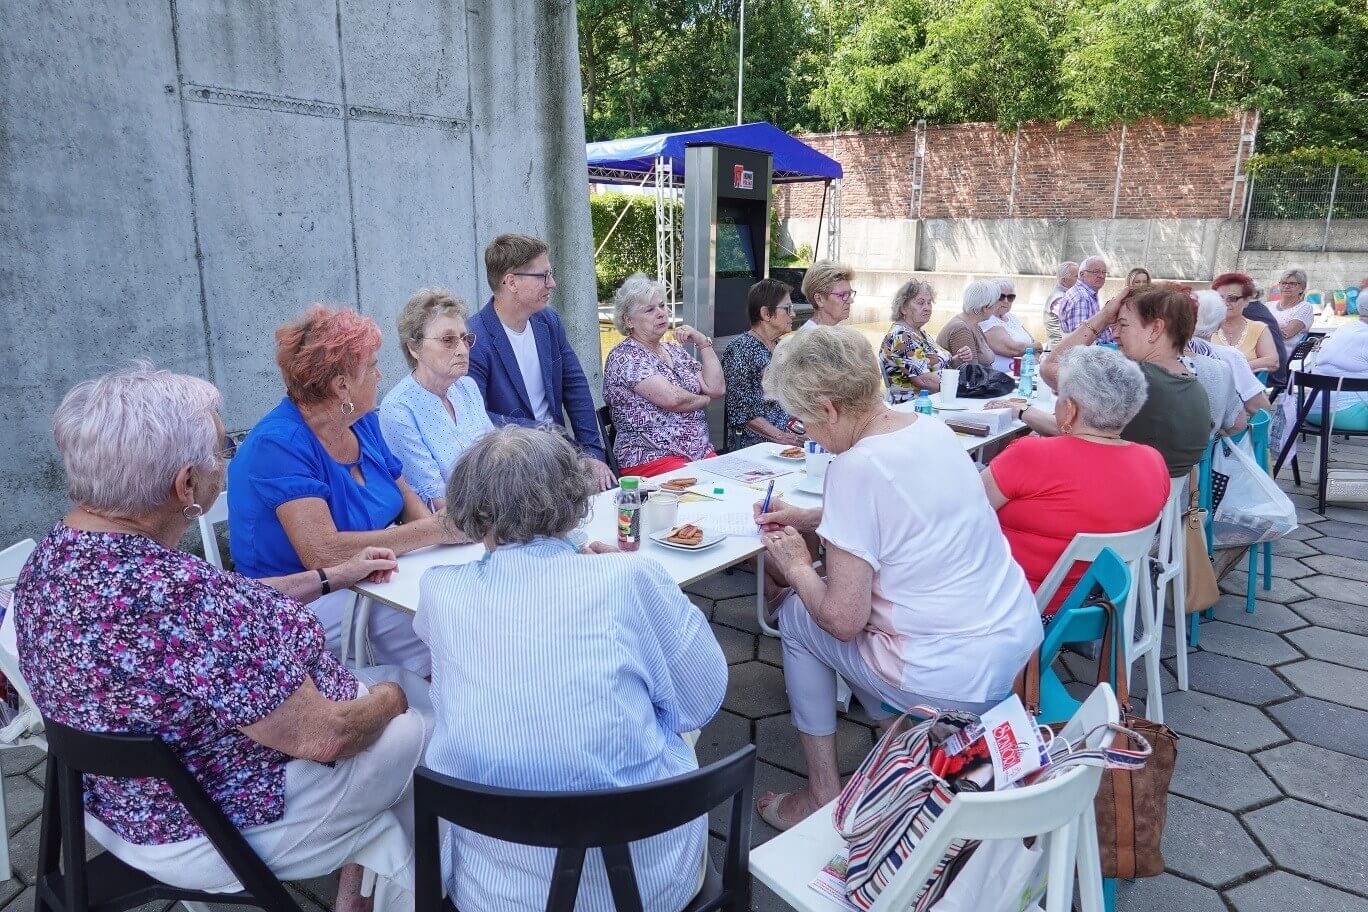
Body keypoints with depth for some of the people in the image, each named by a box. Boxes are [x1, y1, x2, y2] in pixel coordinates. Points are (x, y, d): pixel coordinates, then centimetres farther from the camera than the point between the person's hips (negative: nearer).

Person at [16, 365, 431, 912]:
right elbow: (322, 736, -28)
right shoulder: (177, 593, -36)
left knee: (399, 680, 18)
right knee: (427, 723, 11)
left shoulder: (55, 552, -7)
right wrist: (388, 699, -8)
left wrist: (333, 576, 13)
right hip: (221, 830, -8)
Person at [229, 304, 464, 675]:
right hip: (306, 603, -8)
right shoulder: (279, 445, -20)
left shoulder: (364, 423, 4)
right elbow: (323, 553, -29)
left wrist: (432, 520, -11)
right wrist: (435, 531, -27)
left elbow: (405, 495, 12)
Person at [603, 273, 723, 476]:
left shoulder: (675, 350, 18)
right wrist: (703, 399, 2)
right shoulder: (624, 356, -6)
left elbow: (717, 389, 10)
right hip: (651, 458, -7)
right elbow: (671, 399, -17)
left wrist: (703, 343, 7)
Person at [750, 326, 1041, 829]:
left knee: (796, 615, 11)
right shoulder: (930, 427, 1)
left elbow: (843, 620, -19)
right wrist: (808, 518, 18)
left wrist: (797, 567, -2)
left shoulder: (857, 466, -22)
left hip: (956, 681, -8)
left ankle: (823, 794, 19)